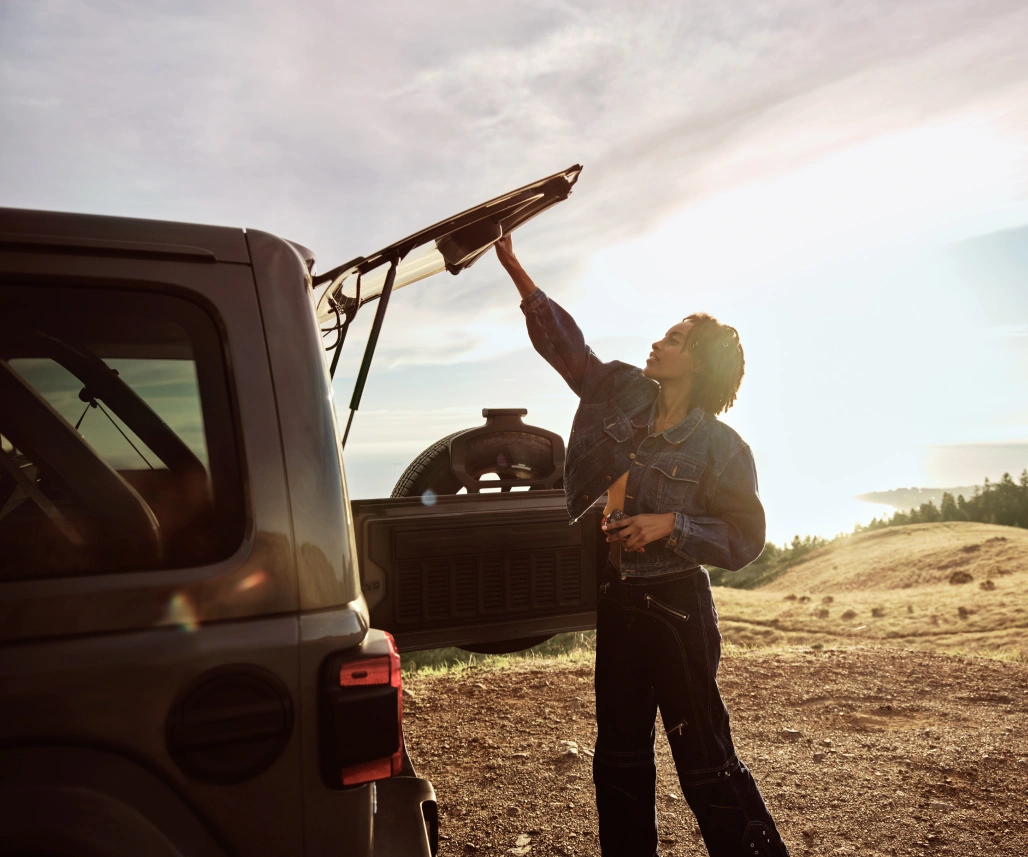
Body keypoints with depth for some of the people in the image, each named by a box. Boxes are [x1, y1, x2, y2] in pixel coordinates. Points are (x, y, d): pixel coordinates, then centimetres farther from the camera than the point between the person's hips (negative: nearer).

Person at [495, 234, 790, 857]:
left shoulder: (720, 447, -10)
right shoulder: (623, 396, 4)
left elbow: (745, 539, -8)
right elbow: (566, 343, 9)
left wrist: (671, 525, -21)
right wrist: (514, 266, 8)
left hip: (676, 607, -6)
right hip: (617, 601, 6)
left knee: (705, 758, 1)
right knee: (620, 758, 16)